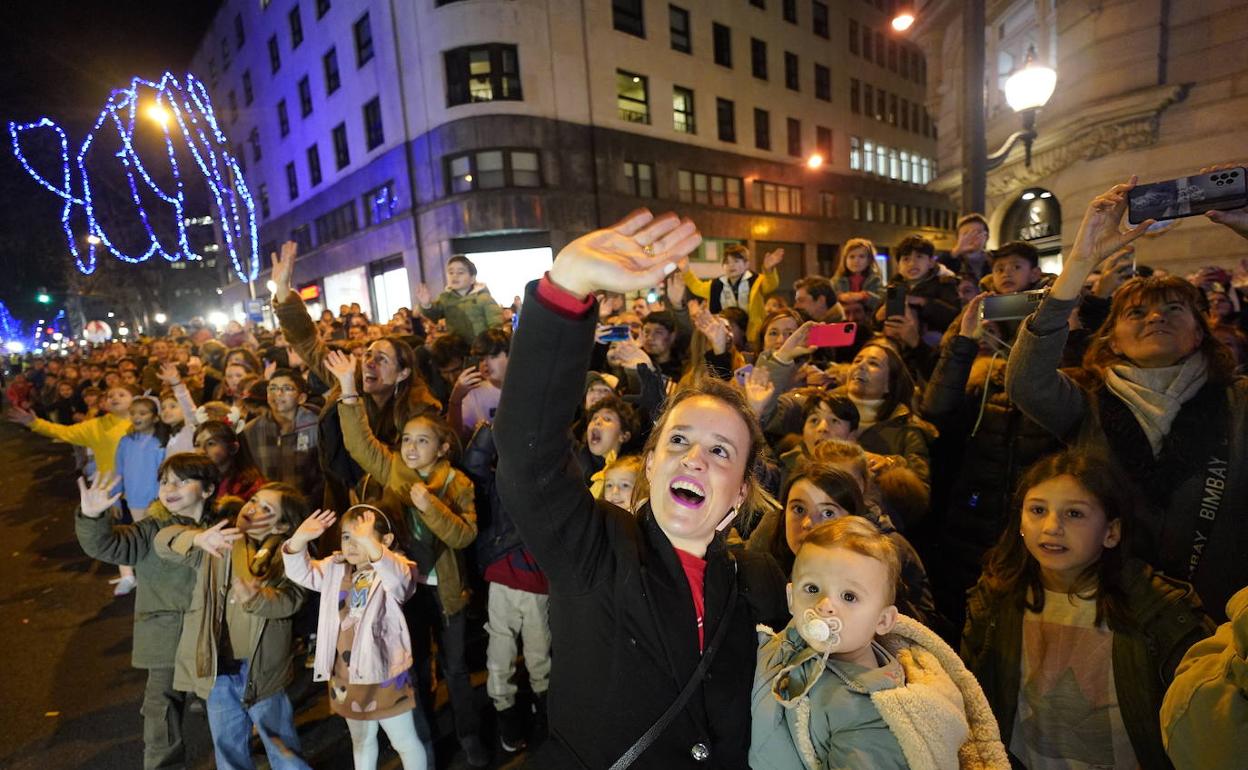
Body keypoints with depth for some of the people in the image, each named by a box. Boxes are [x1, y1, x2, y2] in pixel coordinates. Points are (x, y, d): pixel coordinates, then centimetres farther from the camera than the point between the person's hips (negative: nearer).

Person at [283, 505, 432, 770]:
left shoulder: (395, 569, -20)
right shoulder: (336, 568, 2)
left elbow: (398, 580, -42)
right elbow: (301, 572, -5)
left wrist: (370, 544, -60)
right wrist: (300, 538, -26)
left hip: (384, 671, -6)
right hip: (346, 673, 6)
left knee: (405, 741, 13)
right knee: (361, 741, 28)